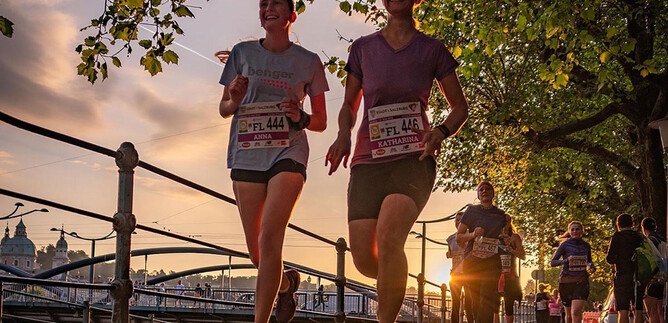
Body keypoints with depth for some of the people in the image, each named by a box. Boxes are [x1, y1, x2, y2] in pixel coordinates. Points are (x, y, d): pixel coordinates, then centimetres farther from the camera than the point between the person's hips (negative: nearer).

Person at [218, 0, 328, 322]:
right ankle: (287, 282, 40)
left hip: (288, 153, -3)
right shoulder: (242, 53, 10)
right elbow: (223, 109, 15)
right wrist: (235, 99, -8)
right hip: (246, 156, 3)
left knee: (269, 240, -19)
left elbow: (321, 122, 10)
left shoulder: (308, 62, 6)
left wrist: (300, 118, -12)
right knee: (256, 252, 8)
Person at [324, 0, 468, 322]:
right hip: (368, 162, 2)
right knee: (364, 259, -7)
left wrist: (440, 132, -9)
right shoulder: (363, 48, 10)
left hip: (414, 159, -2)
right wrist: (343, 134, -4)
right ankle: (395, 281, 28)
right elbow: (349, 105, 18)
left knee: (388, 237, -28)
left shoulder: (432, 49, 6)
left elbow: (460, 107, 13)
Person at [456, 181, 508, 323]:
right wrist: (473, 234, -16)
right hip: (472, 262, 0)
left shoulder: (502, 215, 12)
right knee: (476, 301, 2)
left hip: (492, 262, 0)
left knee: (487, 300, -16)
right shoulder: (472, 211, 5)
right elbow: (458, 237, 3)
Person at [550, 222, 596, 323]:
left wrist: (592, 266, 2)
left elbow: (589, 261, 25)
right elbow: (552, 262, -5)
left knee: (576, 311, -18)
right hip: (566, 280, -1)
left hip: (581, 280, 1)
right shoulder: (565, 245, -2)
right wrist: (566, 260, -22)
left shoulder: (586, 245, 8)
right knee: (569, 313, 7)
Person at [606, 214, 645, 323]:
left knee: (623, 311, -5)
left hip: (623, 277, -4)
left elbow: (610, 259, -6)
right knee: (638, 310, 8)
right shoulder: (640, 237, 10)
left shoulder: (617, 237, -3)